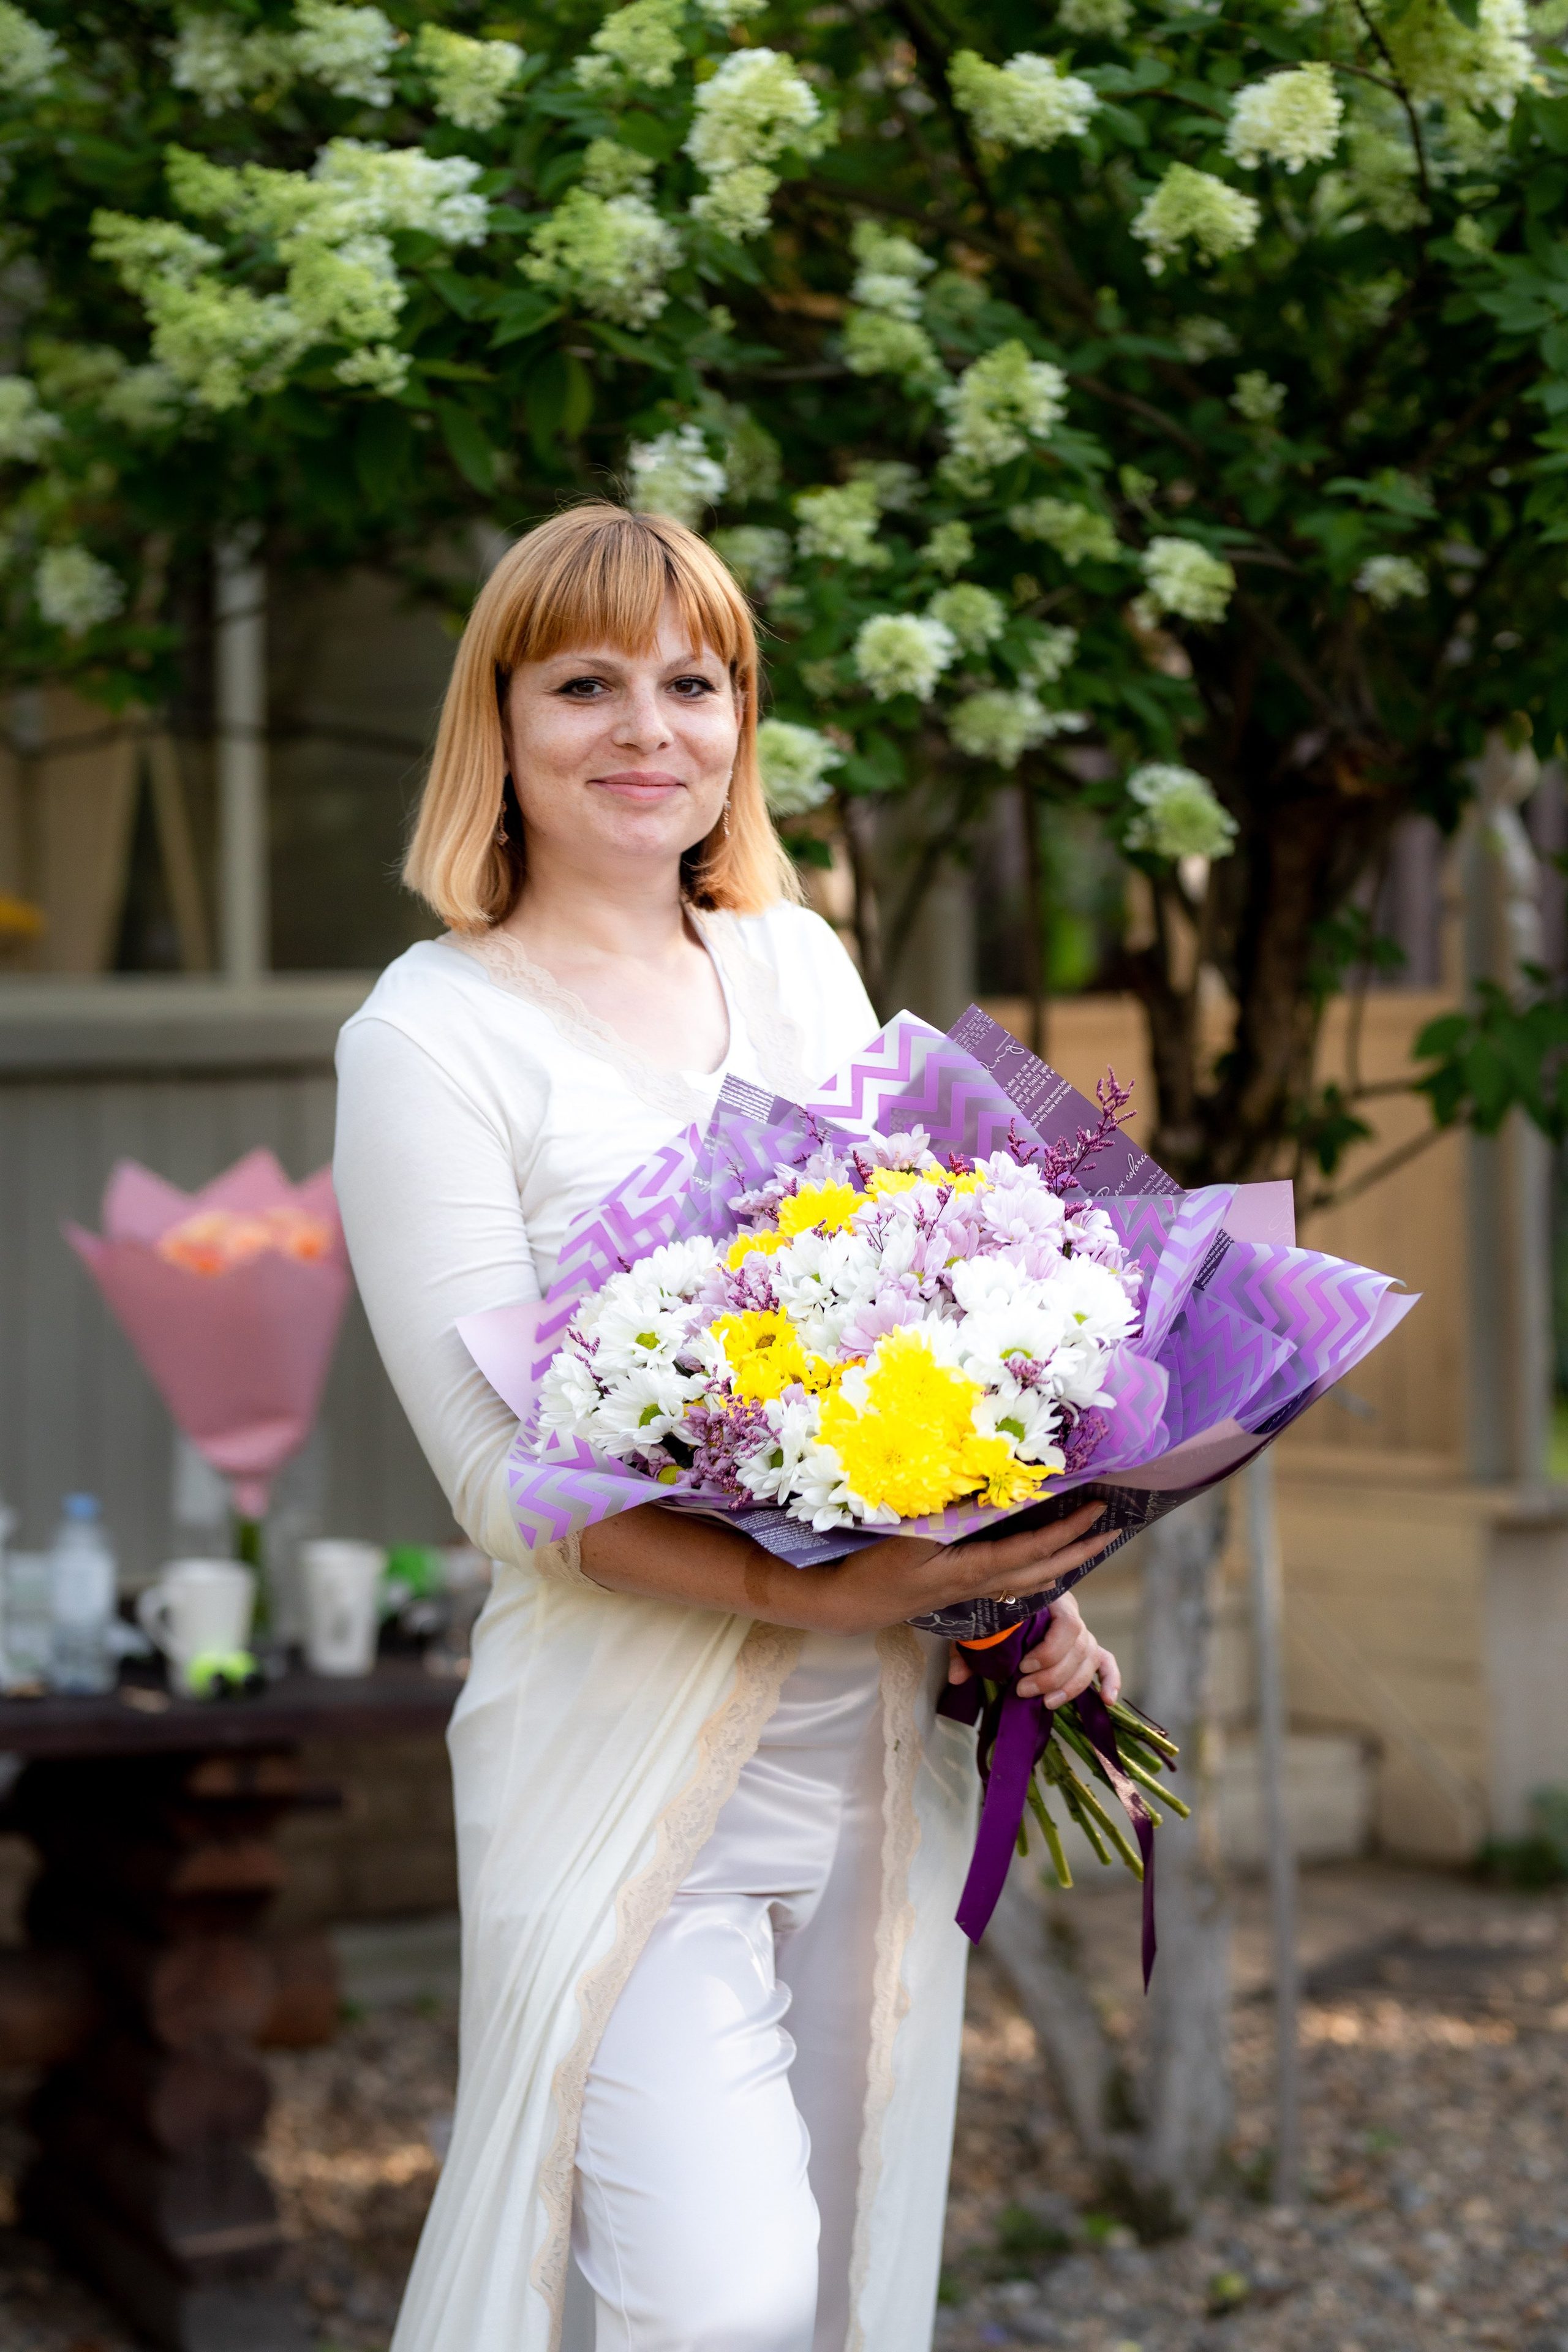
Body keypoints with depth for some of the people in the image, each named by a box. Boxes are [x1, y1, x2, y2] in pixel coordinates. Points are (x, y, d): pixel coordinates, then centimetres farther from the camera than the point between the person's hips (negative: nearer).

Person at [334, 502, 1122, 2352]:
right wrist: (805, 1590, -24)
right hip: (635, 1749, -5)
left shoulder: (802, 967, 11)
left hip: (888, 1732, 6)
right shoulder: (430, 1036, -7)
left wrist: (1019, 1579, 0)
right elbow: (499, 1468, -13)